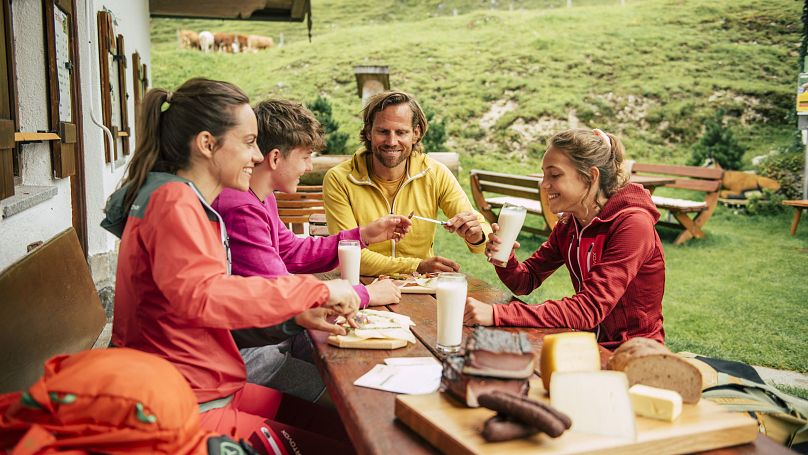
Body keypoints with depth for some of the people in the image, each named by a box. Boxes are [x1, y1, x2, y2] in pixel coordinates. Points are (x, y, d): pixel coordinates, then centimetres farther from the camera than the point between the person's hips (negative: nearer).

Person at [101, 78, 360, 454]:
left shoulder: (189, 202, 14)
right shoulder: (174, 202, -17)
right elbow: (201, 296, -33)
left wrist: (302, 310, 3)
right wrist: (316, 290, -26)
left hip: (211, 389, 10)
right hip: (186, 415, -10)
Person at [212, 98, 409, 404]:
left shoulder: (262, 199, 9)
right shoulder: (240, 211, -26)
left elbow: (294, 253, 19)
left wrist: (365, 235, 14)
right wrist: (367, 295, -15)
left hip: (271, 333, 10)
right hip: (246, 352, -10)